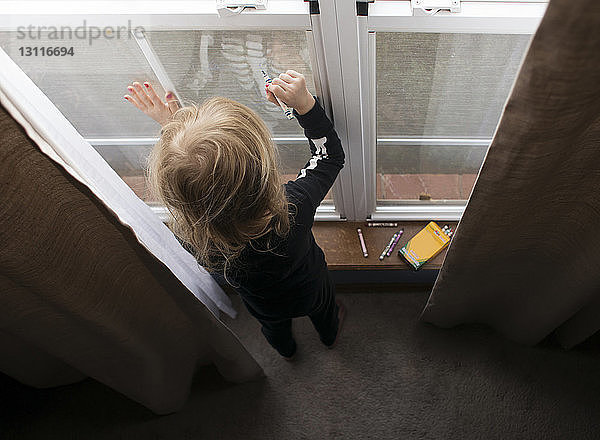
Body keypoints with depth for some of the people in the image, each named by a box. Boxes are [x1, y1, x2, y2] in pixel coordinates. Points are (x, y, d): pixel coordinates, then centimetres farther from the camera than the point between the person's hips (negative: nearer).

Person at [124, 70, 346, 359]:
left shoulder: (195, 233, -40)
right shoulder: (294, 207, -47)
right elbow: (331, 155, -25)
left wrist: (170, 127, -16)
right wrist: (304, 103, -33)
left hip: (263, 306, 1)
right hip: (311, 293, -1)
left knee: (274, 326, 39)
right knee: (323, 309, 38)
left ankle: (286, 350, 74)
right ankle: (330, 334, 73)